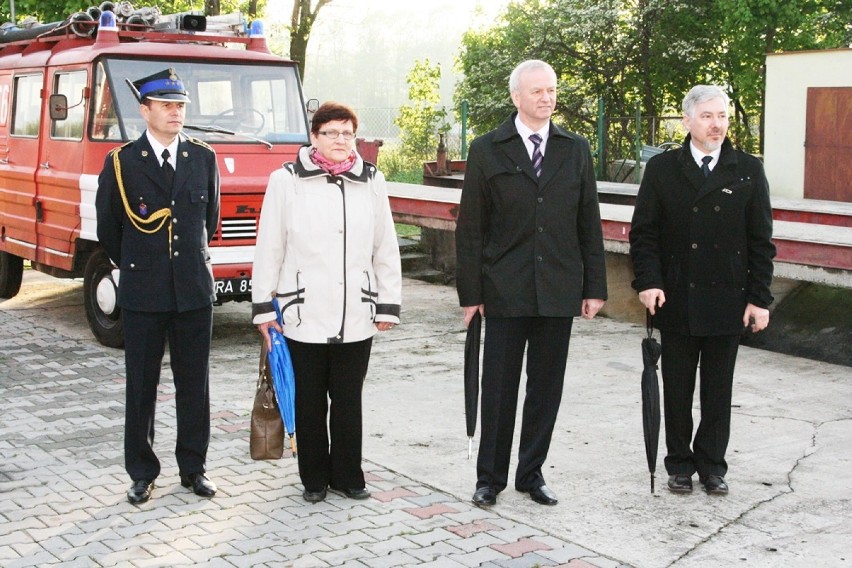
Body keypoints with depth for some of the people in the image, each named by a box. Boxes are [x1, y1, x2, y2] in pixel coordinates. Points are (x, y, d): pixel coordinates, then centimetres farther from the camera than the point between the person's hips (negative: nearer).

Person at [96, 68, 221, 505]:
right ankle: (142, 473, 17)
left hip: (195, 291, 2)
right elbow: (107, 228, 7)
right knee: (141, 387, 6)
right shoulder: (121, 162, -3)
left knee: (194, 386, 8)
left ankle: (193, 468, 20)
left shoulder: (204, 158, 5)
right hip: (142, 295, -2)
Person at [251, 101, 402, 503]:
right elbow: (269, 248, 1)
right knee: (309, 403, 8)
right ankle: (314, 478, 22)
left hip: (356, 316, 2)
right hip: (303, 315, -2)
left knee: (349, 401, 9)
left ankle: (347, 475, 24)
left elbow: (386, 248, 9)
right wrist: (263, 305, 0)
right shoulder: (286, 181, -1)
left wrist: (389, 304, 7)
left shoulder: (371, 182, 7)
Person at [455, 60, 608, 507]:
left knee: (546, 387, 9)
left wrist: (594, 287, 4)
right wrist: (470, 293, -4)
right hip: (506, 292, -2)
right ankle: (490, 477, 18)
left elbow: (588, 223, 9)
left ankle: (531, 473, 23)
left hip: (559, 291, 3)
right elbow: (470, 228, 0)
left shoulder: (576, 150, 8)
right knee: (499, 387, 4)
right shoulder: (487, 151, 0)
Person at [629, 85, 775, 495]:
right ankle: (679, 464, 24)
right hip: (676, 301, 0)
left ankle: (712, 465, 24)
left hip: (727, 303, 0)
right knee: (677, 388, 10)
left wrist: (759, 298, -1)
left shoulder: (748, 171, 4)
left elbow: (761, 241, 4)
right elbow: (643, 232, 1)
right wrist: (648, 281, -12)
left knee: (718, 390, 10)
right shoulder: (661, 169, 2)